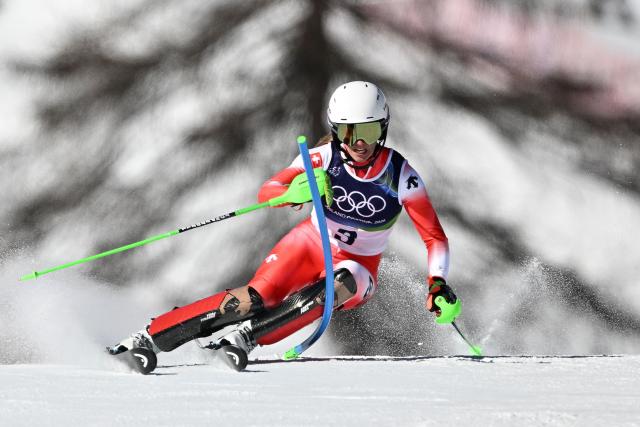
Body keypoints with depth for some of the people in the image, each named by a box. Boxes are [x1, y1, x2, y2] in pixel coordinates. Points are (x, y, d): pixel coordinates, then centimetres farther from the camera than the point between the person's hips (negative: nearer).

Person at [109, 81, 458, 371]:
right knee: (257, 297, -26)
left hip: (357, 269, 0)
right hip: (311, 244, 0)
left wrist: (438, 282, -30)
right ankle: (150, 336, -23)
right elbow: (267, 192, -21)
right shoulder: (324, 157, -17)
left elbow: (435, 237, -13)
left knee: (344, 281, -37)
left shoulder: (401, 176, -19)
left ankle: (246, 337, -39)